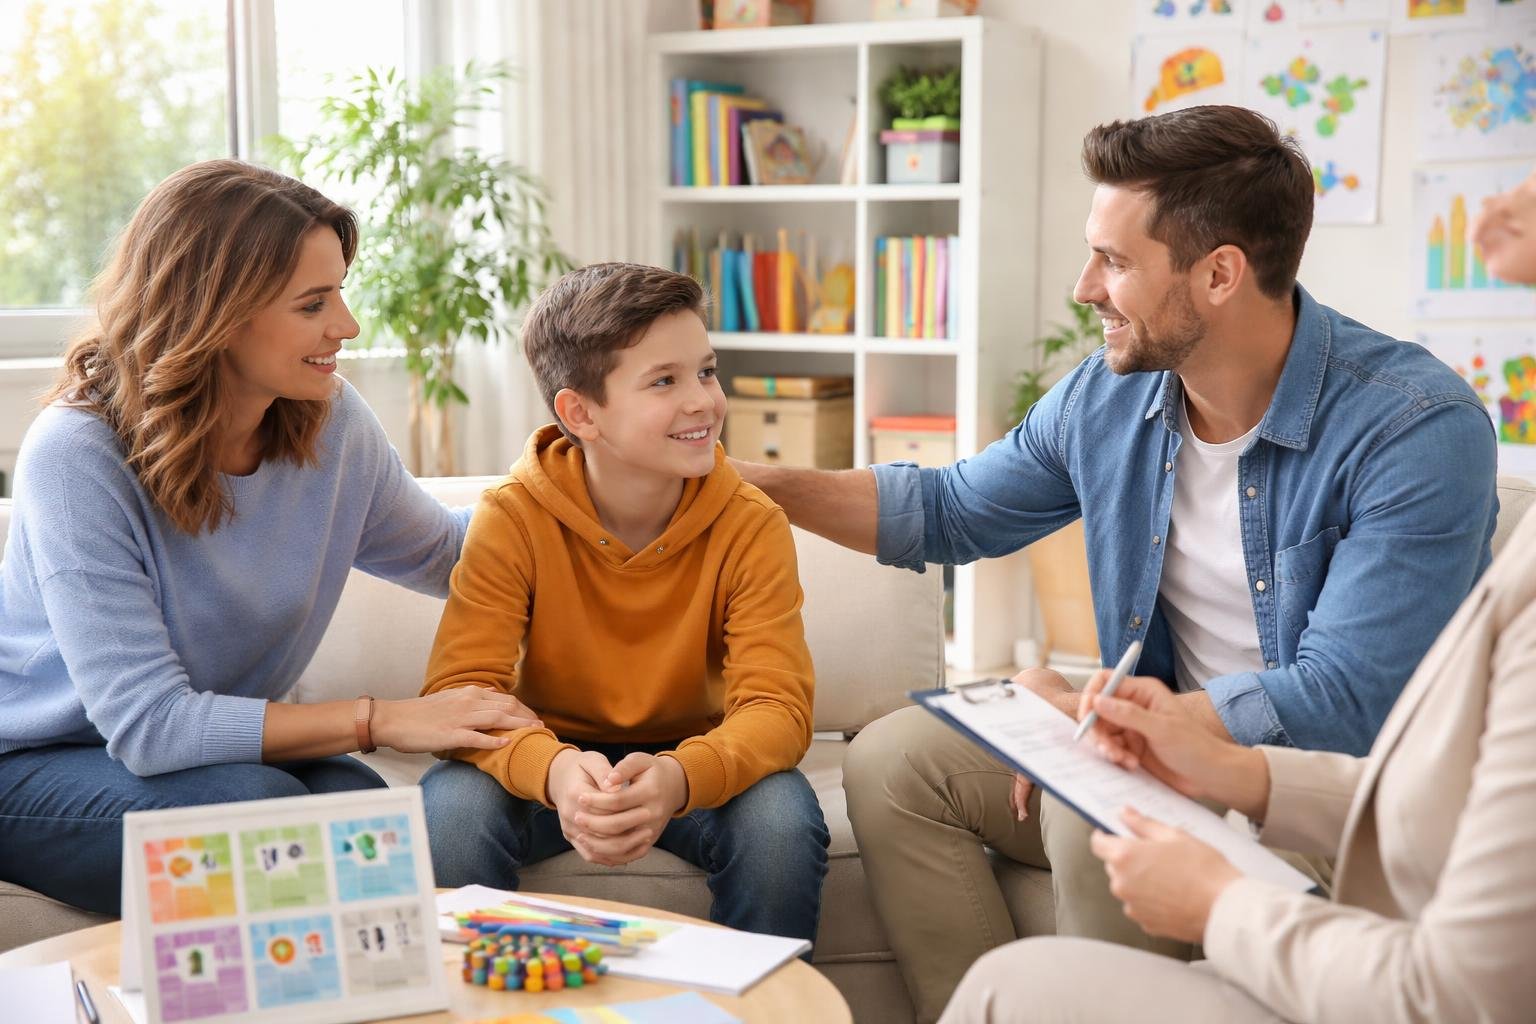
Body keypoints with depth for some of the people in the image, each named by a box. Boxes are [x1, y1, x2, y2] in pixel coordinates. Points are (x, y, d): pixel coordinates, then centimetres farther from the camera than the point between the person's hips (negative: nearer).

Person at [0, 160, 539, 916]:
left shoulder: (329, 420, -6)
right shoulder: (76, 457, -24)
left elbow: (442, 552, 14)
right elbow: (149, 724, -29)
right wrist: (380, 719, -30)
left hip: (224, 747, 5)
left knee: (357, 802, -28)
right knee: (253, 801, -33)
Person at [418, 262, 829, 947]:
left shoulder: (752, 527, -14)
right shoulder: (514, 517, -14)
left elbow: (777, 704, -21)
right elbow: (460, 686, -20)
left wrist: (679, 778, -43)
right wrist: (554, 770, -42)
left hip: (693, 762, 1)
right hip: (555, 757, 0)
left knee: (782, 820, -29)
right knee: (451, 808, -30)